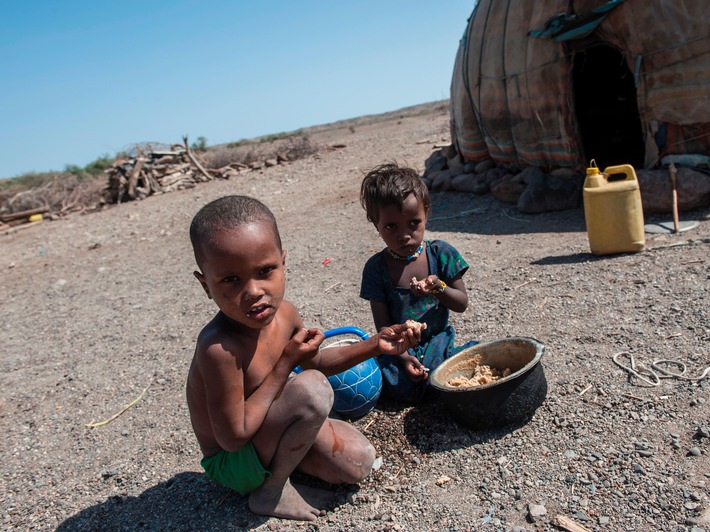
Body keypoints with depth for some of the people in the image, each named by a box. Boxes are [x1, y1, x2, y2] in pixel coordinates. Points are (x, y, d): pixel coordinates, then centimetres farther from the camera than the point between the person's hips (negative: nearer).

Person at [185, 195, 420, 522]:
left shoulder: (283, 314, -12)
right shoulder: (219, 347, -36)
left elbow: (316, 361, 8)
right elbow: (233, 438, -30)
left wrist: (374, 344, -3)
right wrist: (285, 364, -30)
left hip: (261, 431, 7)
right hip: (231, 461, -7)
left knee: (359, 462, 0)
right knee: (312, 388, -29)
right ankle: (271, 492, -9)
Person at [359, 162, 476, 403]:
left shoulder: (441, 254, -4)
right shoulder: (376, 268, -7)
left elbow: (462, 303, 1)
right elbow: (383, 324, -6)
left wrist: (438, 288, -21)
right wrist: (402, 356, -21)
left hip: (438, 339, 1)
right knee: (405, 391, -27)